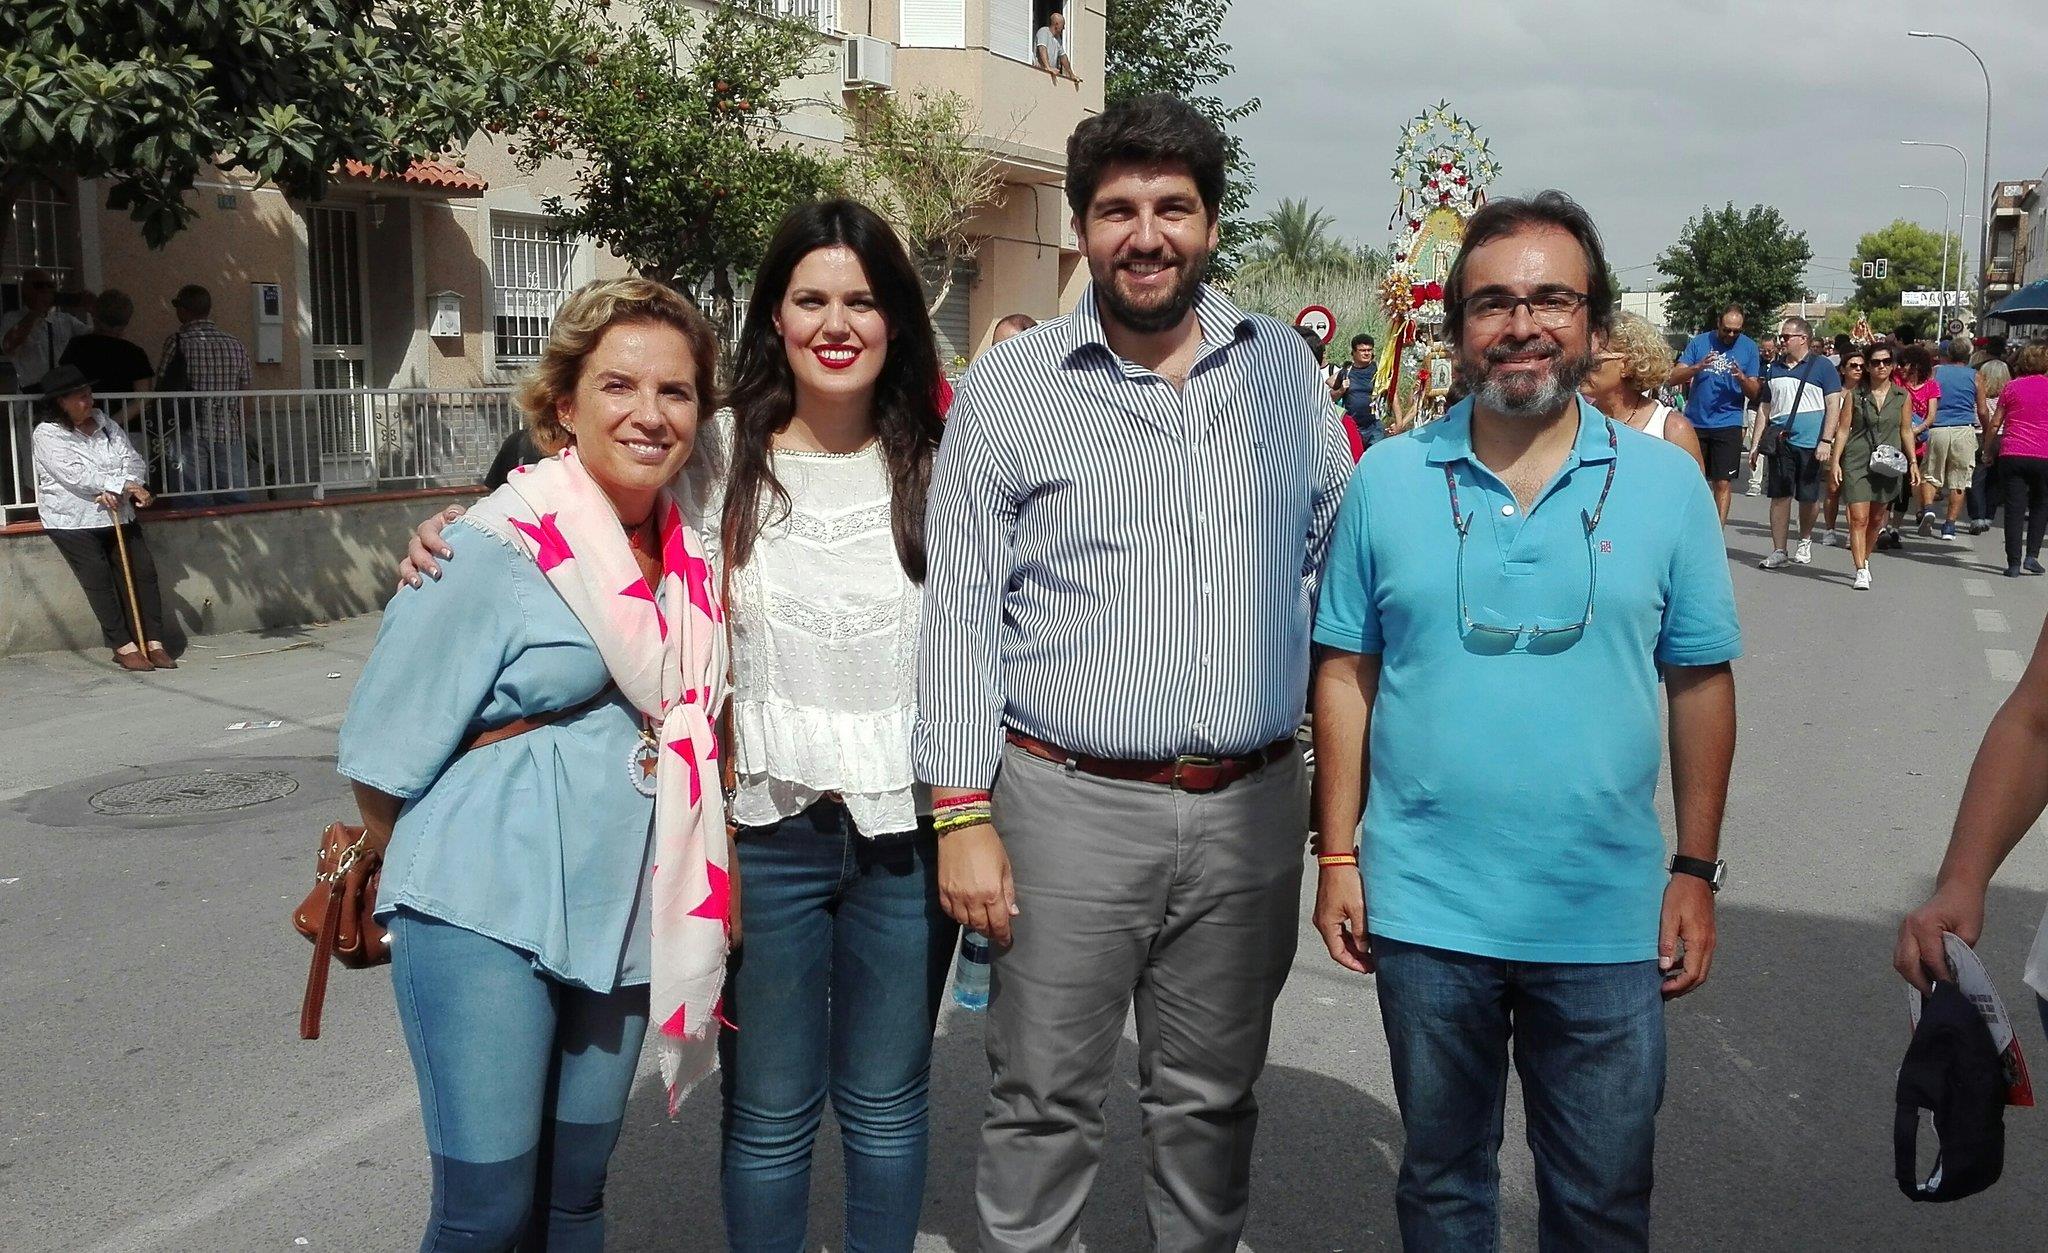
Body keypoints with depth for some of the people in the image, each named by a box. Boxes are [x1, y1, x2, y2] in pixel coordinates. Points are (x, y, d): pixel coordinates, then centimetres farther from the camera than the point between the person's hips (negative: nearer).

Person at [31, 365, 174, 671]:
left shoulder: (104, 424, 10)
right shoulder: (48, 434, -8)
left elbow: (132, 459, 0)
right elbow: (76, 476, -20)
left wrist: (114, 490, -20)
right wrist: (125, 485, -23)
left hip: (118, 516, 5)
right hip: (72, 521, -5)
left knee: (143, 571, -4)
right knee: (99, 580, -9)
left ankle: (153, 643, -4)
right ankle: (124, 646, -7)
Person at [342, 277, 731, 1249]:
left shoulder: (690, 553, 5)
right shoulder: (496, 547, -13)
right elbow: (384, 756, -7)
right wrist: (459, 872, 4)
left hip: (623, 917, 5)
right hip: (486, 915, -5)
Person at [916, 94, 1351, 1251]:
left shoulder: (1283, 368, 7)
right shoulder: (1009, 387, -2)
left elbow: (1335, 563, 12)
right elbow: (962, 614, -3)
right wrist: (963, 814, -7)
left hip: (1253, 807, 3)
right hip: (1072, 807, -2)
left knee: (1213, 1099, 17)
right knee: (1046, 1106, 8)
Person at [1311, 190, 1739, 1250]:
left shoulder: (1667, 484, -2)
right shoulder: (1387, 480, -2)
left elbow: (1700, 682, 3)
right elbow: (1346, 674, 1)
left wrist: (1697, 871, 2)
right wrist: (1338, 856, -1)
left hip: (1609, 921, 0)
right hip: (1424, 913, 0)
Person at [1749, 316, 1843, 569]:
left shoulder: (1821, 366, -1)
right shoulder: (1774, 368, 13)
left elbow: (1834, 406, -5)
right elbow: (1764, 408, 17)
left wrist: (1826, 441, -14)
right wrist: (1756, 443, 12)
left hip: (1810, 443, -3)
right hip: (1779, 442, 4)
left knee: (1808, 498, 6)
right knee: (1780, 496, 2)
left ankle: (1805, 541, 29)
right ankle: (1778, 550, 7)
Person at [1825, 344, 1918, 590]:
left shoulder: (1901, 396, 6)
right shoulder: (1855, 394, 1)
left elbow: (1906, 431, 11)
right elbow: (1844, 429, 2)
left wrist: (1913, 462, 5)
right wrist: (1835, 461, -5)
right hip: (1857, 461, -2)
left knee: (1876, 519, 11)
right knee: (1859, 518, -10)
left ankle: (1865, 560, 31)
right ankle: (1861, 571, -11)